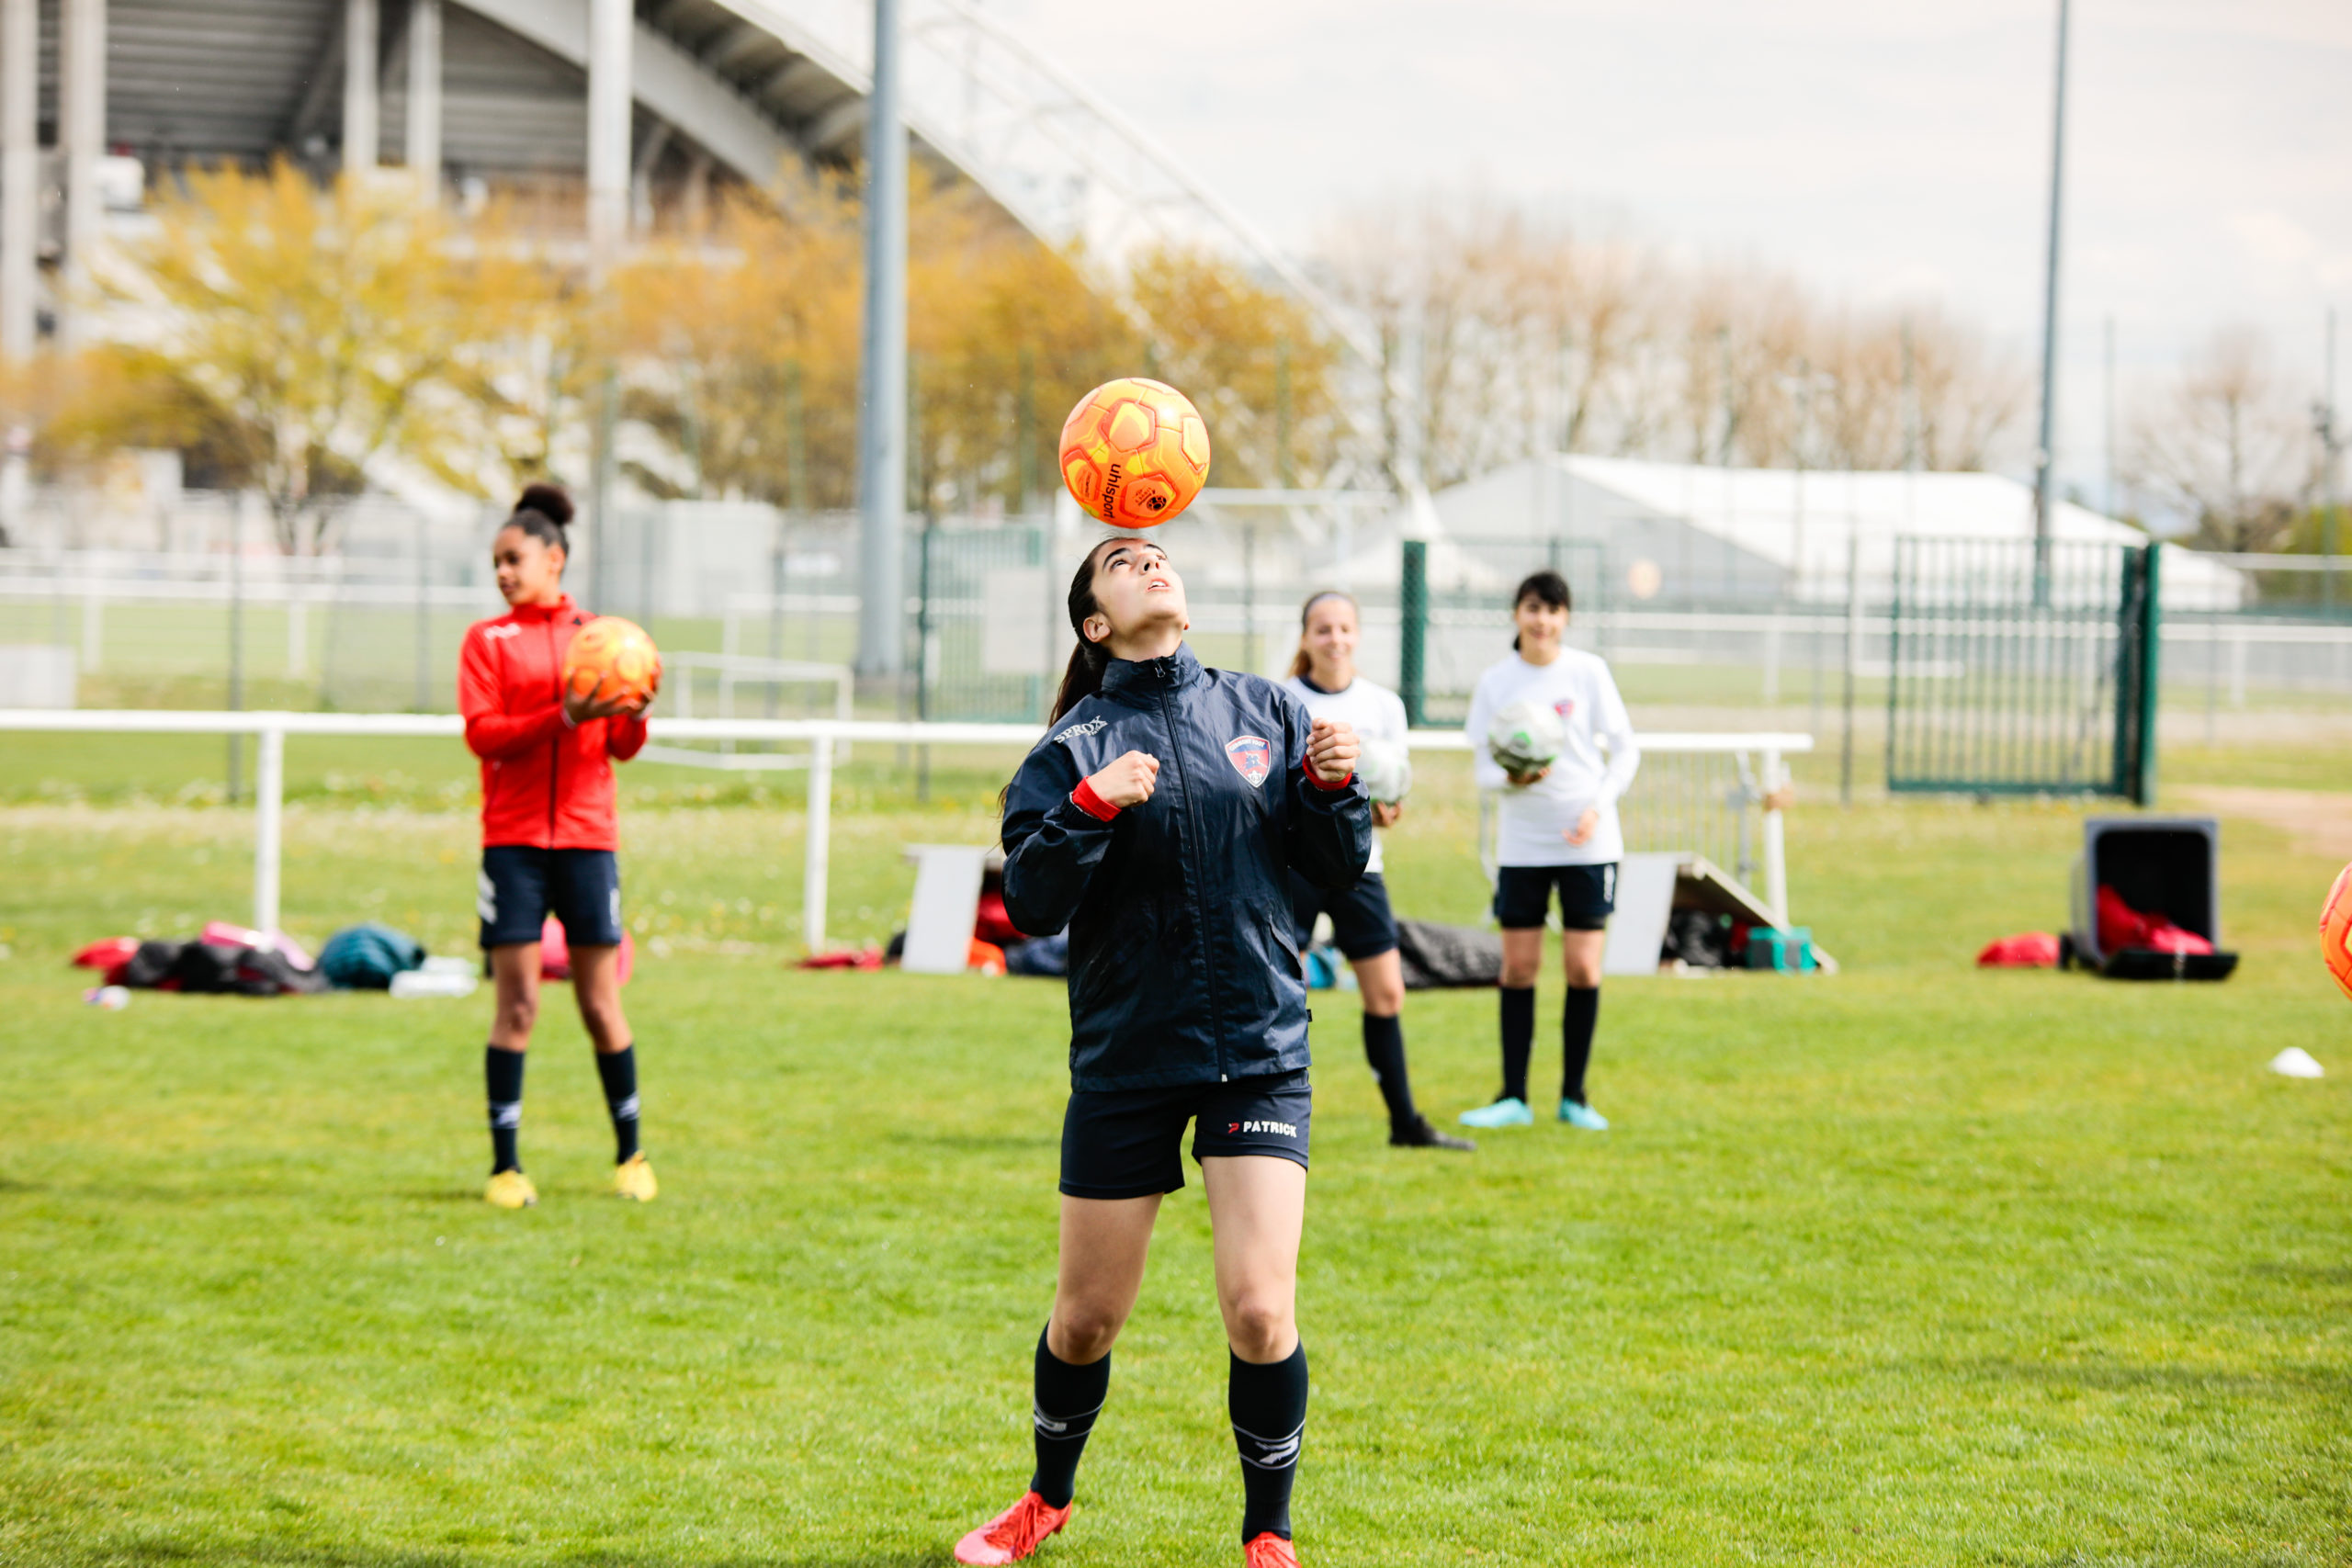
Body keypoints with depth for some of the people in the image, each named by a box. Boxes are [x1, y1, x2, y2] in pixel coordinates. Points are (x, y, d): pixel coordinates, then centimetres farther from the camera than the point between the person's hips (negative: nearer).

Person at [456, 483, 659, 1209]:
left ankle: (630, 1155, 15)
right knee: (517, 1004, -4)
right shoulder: (487, 641, 6)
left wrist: (633, 714, -14)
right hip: (513, 839, -1)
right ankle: (505, 1165, 1)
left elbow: (622, 747, 9)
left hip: (587, 835, 1)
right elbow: (482, 734, -7)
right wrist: (564, 718, -20)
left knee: (600, 1002, 3)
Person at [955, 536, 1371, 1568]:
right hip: (1126, 1058, 0)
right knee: (1087, 1316, 10)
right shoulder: (1078, 745, -1)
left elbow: (1337, 867, 8)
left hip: (1258, 1051, 0)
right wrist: (1092, 806, -23)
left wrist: (1332, 787, -10)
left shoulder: (1263, 711, 5)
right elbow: (1031, 904, -10)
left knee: (1260, 1309, -13)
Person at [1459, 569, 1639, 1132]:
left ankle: (1574, 1095, 9)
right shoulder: (1495, 682, 1)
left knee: (1583, 969, -2)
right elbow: (1484, 768, 2)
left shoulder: (1588, 671, -2)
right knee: (1518, 967, 0)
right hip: (1523, 843, 1)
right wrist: (1514, 777, -20)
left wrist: (1598, 806, -12)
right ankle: (1513, 1097, 8)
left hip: (1587, 841, -1)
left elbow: (1625, 751, 2)